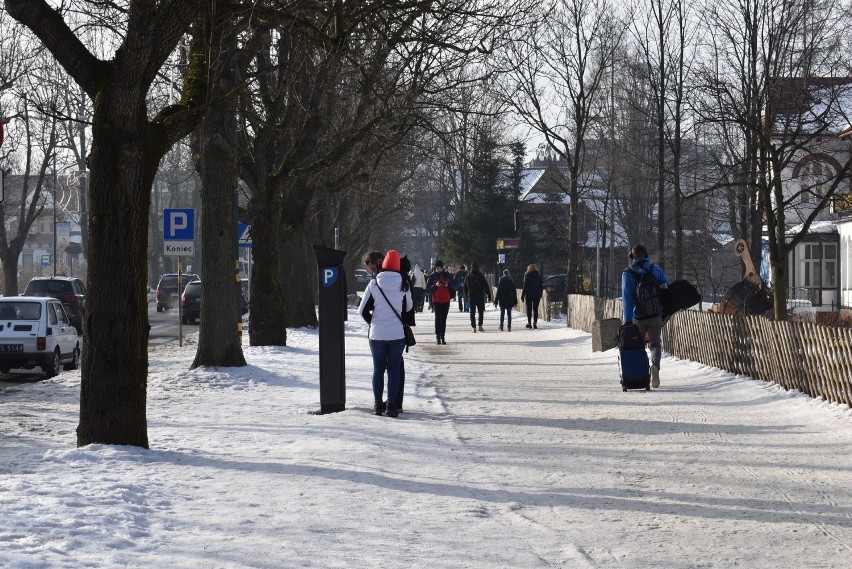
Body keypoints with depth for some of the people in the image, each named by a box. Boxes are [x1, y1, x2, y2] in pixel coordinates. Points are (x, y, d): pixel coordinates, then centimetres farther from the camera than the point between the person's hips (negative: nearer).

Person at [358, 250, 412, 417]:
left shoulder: (374, 284, -5)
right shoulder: (403, 285, -5)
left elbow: (362, 310, -2)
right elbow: (409, 306, 10)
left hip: (377, 334, 0)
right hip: (397, 334, 0)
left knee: (378, 369, 10)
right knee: (394, 370, 5)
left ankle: (378, 405, 11)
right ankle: (392, 405, 0)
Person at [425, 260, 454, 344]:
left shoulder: (448, 276, 7)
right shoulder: (432, 276, 0)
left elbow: (453, 286, 12)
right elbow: (428, 289, -3)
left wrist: (447, 285, -8)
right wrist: (435, 285, -19)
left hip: (446, 300, 3)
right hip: (436, 300, -3)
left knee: (444, 319, 4)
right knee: (438, 317, -13)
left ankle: (442, 337, 8)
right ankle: (437, 336, -13)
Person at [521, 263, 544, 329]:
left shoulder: (527, 276, -8)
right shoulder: (538, 275, 3)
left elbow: (525, 287, -9)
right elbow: (541, 287, 7)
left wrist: (522, 295, -3)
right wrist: (540, 294, 16)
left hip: (529, 295, -3)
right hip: (537, 295, 3)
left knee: (529, 309, 5)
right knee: (535, 309, 6)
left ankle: (529, 322, 2)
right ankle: (535, 323, 0)